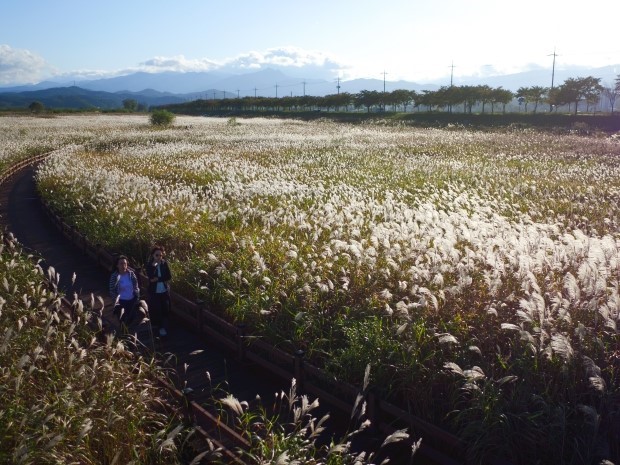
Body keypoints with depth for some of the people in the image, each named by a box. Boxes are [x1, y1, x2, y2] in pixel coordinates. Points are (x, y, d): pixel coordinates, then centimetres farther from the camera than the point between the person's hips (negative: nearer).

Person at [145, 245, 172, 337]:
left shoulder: (164, 263, -3)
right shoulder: (149, 265, -8)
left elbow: (169, 277, -8)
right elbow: (150, 276, -24)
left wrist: (158, 279, -17)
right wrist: (154, 265, -28)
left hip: (164, 291, 1)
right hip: (154, 291, -1)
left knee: (165, 310, 5)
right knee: (155, 310, 2)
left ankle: (164, 328, 19)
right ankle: (158, 327, 22)